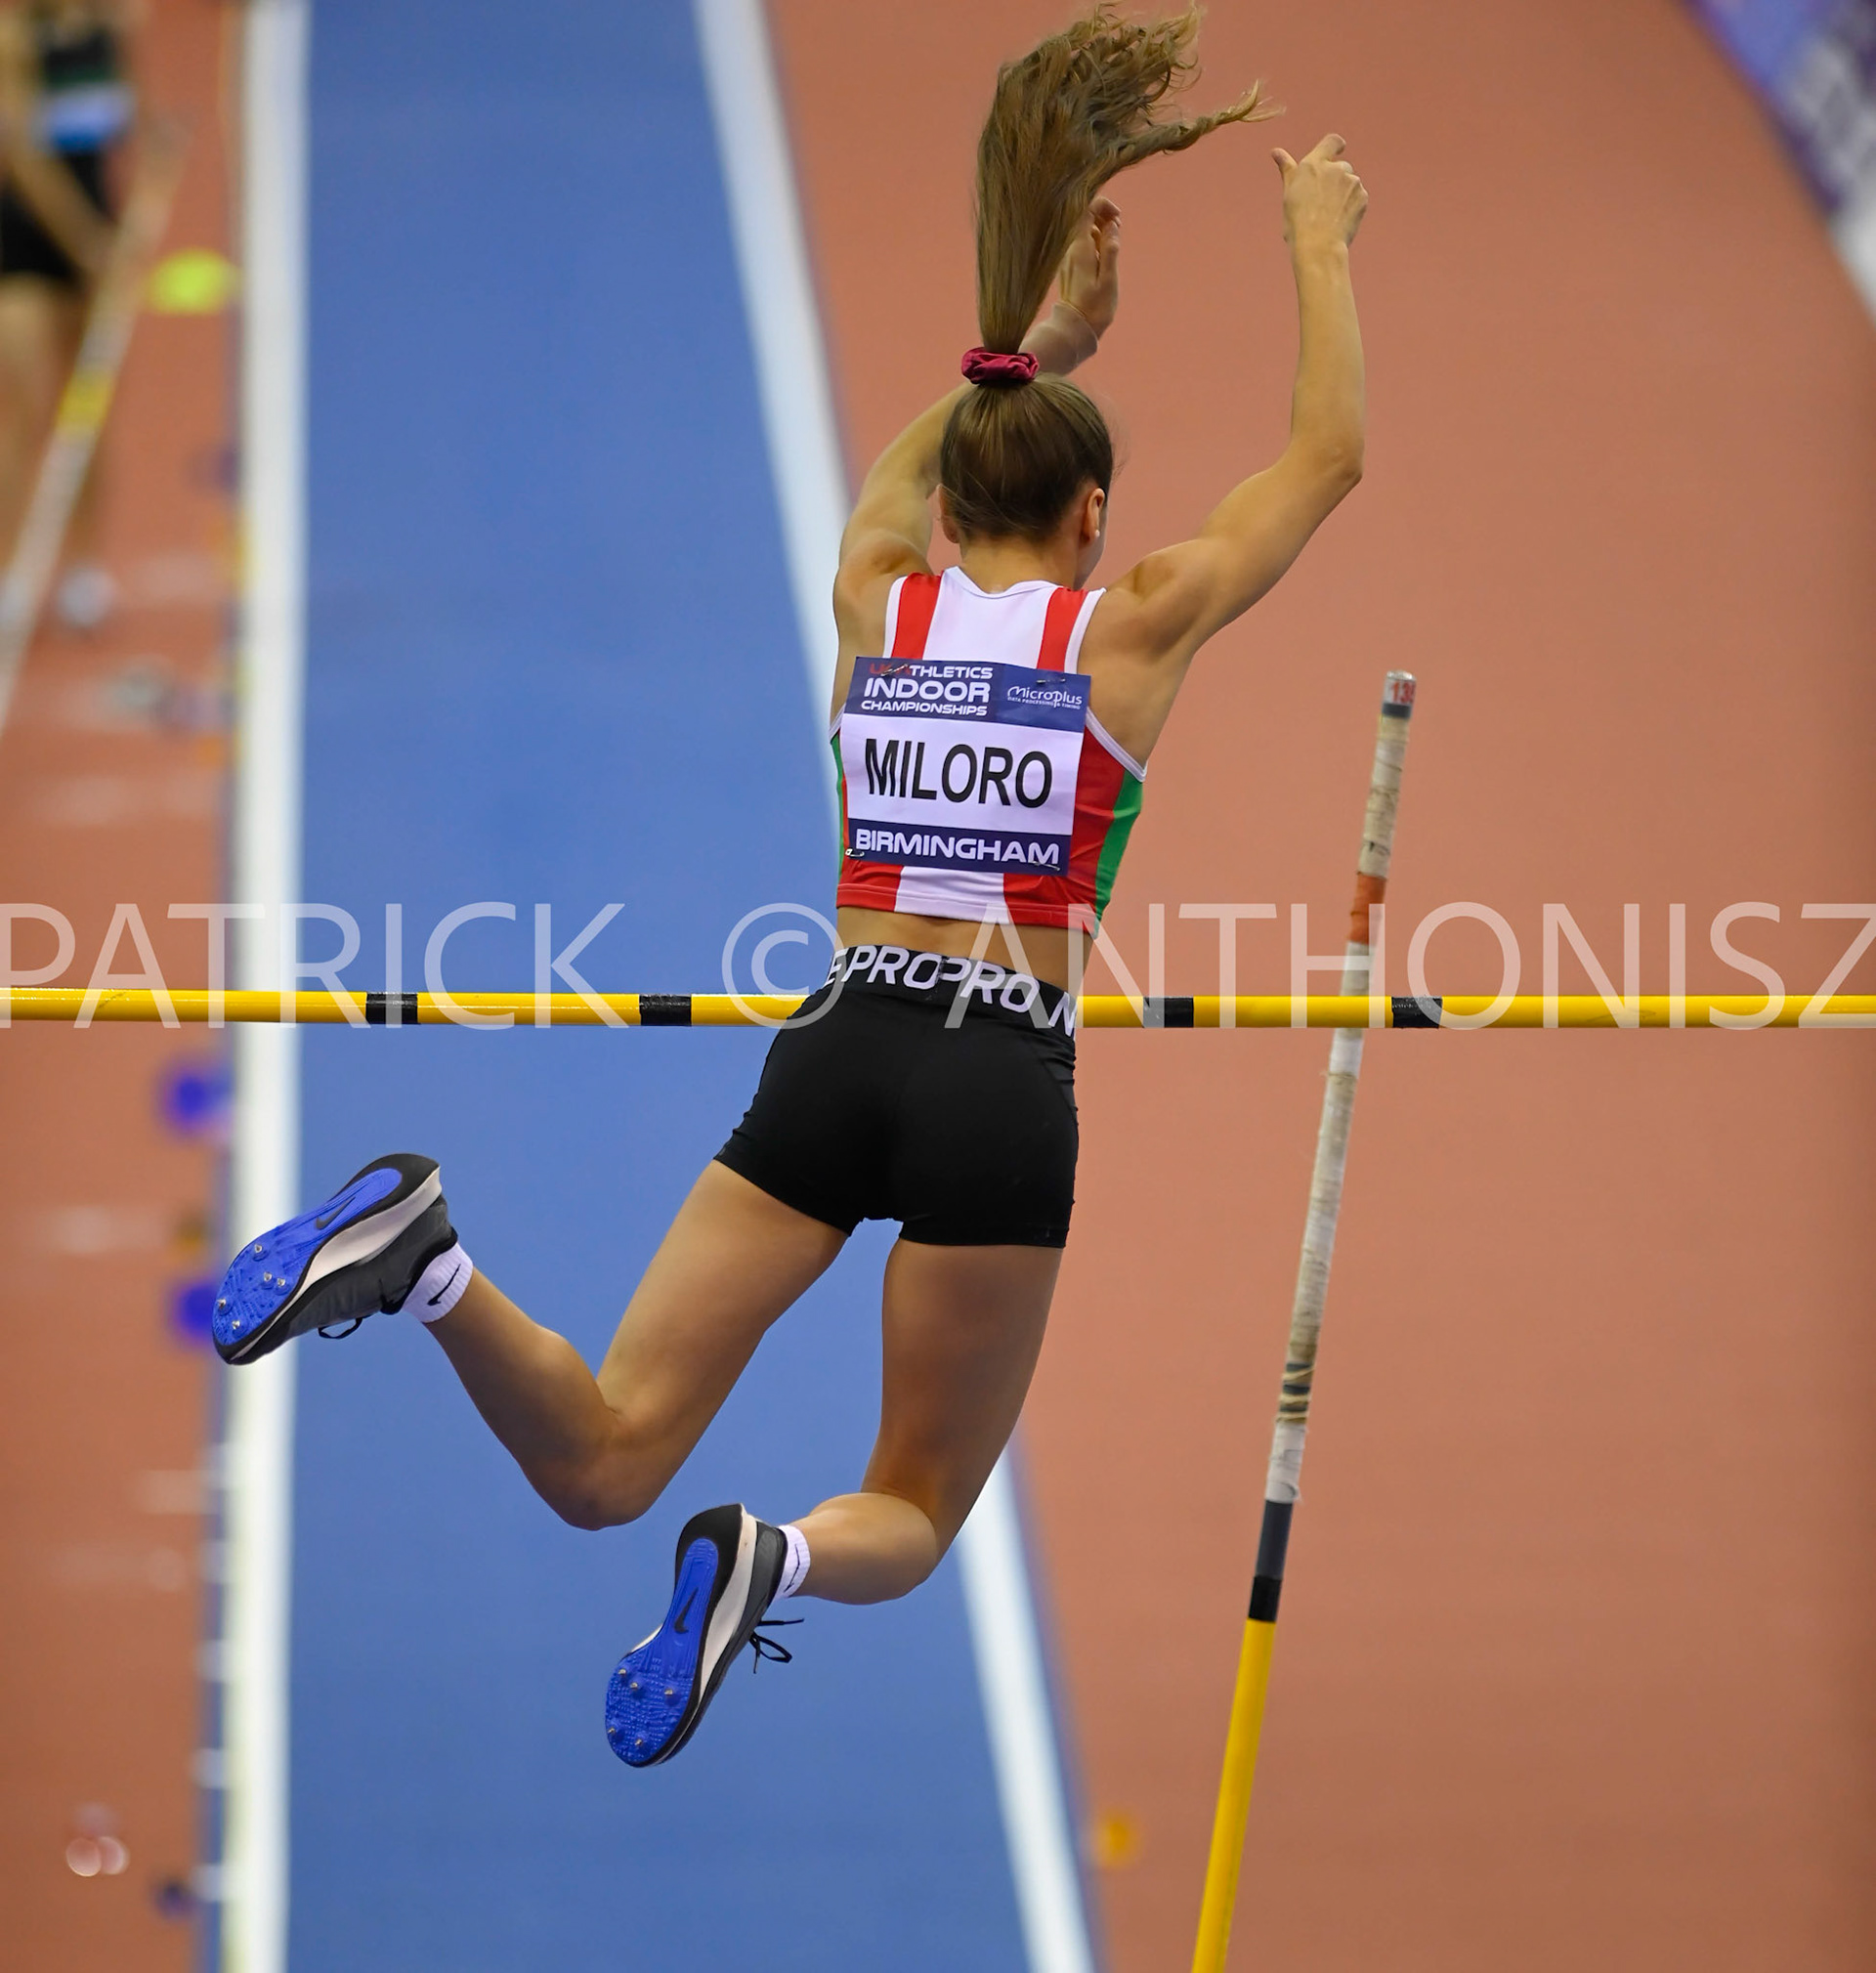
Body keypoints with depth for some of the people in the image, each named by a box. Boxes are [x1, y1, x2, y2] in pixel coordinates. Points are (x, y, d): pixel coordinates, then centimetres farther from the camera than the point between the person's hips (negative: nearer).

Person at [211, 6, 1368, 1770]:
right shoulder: (1127, 628, 2)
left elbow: (932, 449, 34)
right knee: (914, 1512, 10)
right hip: (1004, 1079, -3)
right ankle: (775, 1555, -25)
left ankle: (429, 1256, -27)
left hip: (841, 1044, 3)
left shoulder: (878, 592, 11)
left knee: (600, 1464, 1)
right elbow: (1327, 451, 13)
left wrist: (1058, 309, 42)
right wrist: (1319, 244, 24)